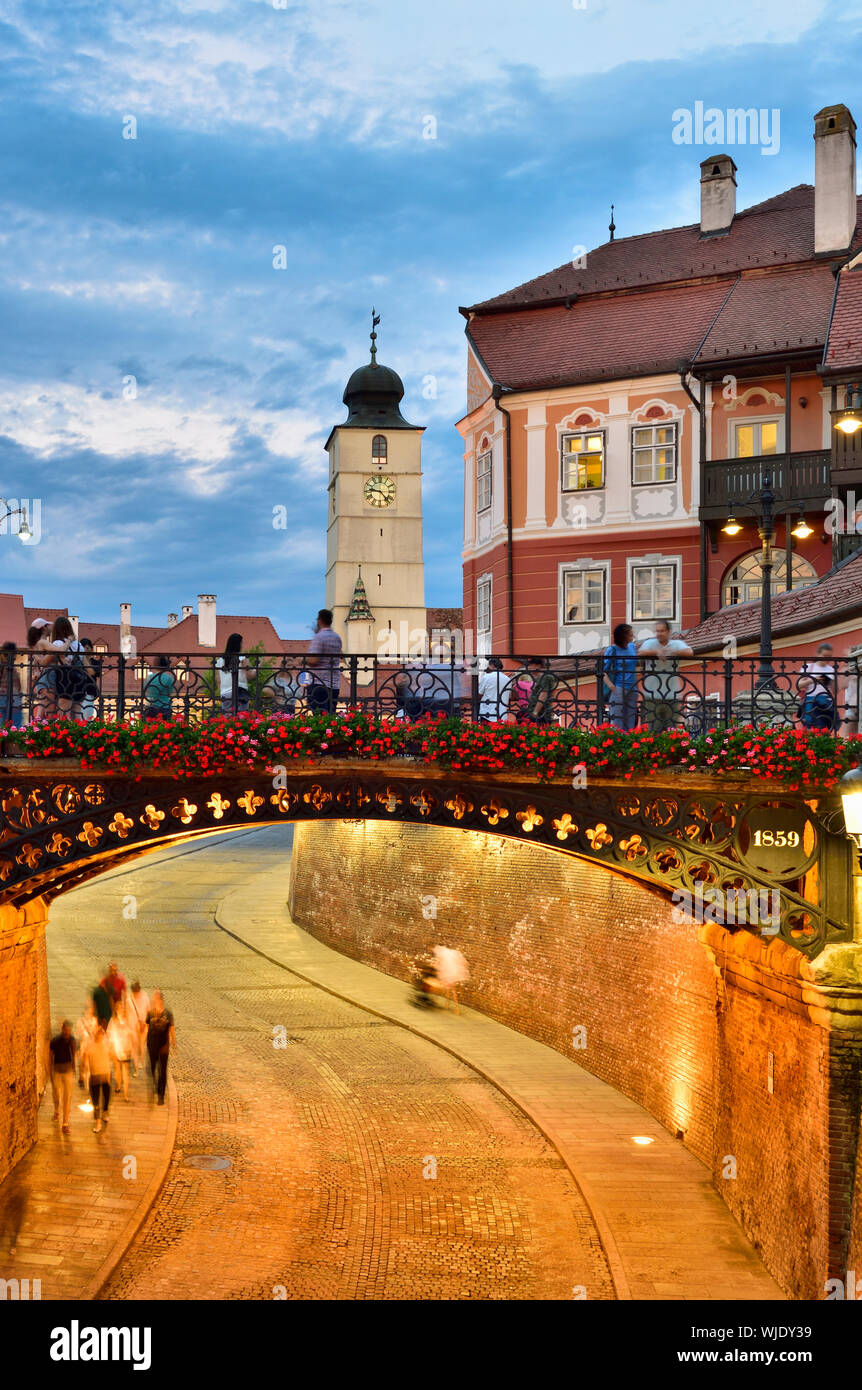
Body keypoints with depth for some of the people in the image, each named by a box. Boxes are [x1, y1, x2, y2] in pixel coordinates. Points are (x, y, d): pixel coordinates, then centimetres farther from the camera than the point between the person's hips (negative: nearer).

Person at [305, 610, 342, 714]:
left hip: (319, 684, -7)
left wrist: (305, 660, 5)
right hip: (335, 685, 7)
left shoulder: (318, 637, -10)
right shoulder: (337, 638, 12)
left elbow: (313, 661, -19)